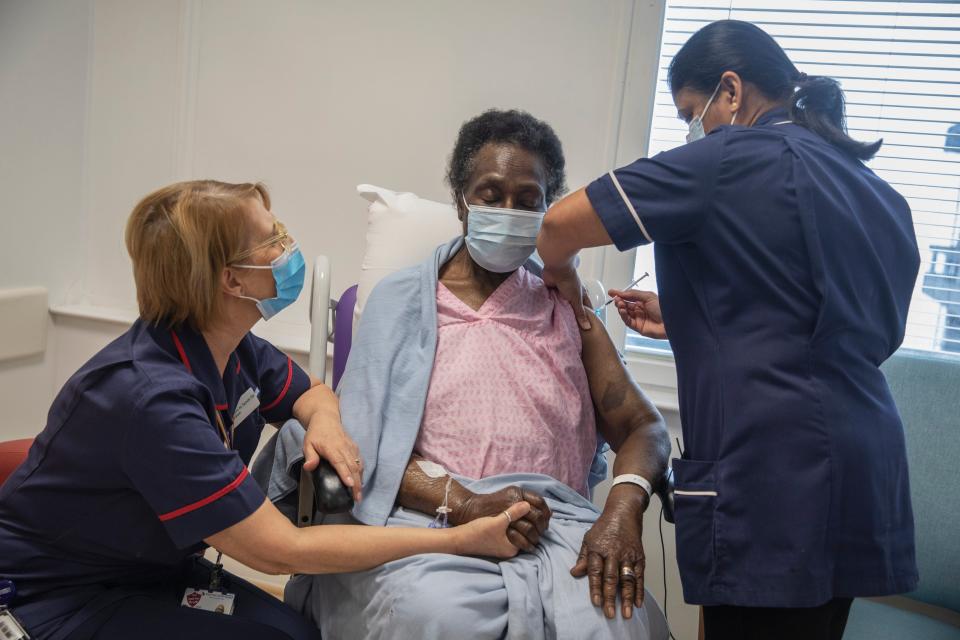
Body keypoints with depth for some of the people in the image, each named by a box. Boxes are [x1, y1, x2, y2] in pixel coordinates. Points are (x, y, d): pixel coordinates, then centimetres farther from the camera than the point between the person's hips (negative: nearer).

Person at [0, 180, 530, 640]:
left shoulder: (233, 348, -7)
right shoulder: (152, 396, -32)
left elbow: (311, 392, 13)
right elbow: (282, 550, -31)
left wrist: (325, 421, -13)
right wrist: (462, 541, -30)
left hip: (150, 569, 7)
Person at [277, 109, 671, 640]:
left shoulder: (566, 309, 16)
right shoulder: (402, 301, 10)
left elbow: (643, 426, 10)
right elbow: (358, 440, 0)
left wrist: (623, 508, -13)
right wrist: (462, 503, -17)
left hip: (557, 525, 2)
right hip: (429, 518, -1)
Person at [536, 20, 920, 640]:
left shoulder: (732, 159, -9)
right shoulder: (880, 195, 15)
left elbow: (560, 224, -10)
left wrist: (561, 276, 11)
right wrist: (687, 322, 20)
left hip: (772, 479, -8)